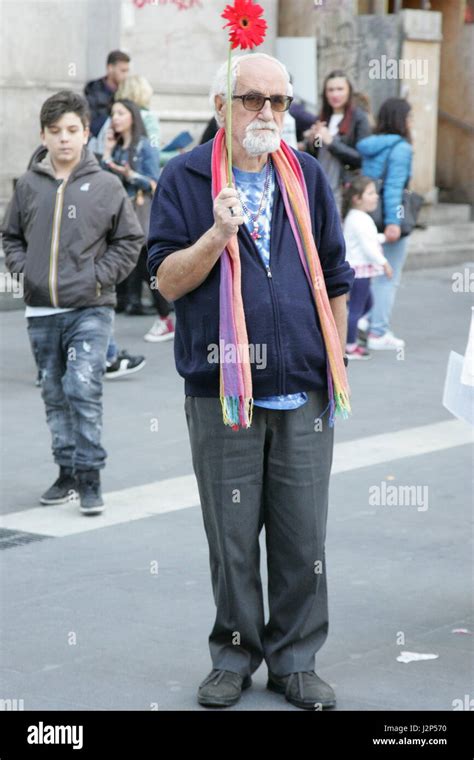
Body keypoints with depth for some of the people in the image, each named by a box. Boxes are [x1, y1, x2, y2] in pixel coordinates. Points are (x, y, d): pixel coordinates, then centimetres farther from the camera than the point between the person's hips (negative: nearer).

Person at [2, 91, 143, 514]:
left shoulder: (106, 186, -3)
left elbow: (129, 240, 3)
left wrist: (100, 276, -6)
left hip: (90, 309, -3)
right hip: (41, 312, 4)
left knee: (83, 389, -13)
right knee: (55, 395, 11)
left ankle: (90, 477, -4)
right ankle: (68, 472, 22)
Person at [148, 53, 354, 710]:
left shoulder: (307, 178, 10)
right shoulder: (185, 180, 2)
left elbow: (334, 280, 15)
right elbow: (168, 281, -3)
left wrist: (335, 366, 11)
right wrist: (219, 232, -18)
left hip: (303, 393, 2)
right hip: (221, 394, -2)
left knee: (303, 537, 4)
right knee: (232, 537, 5)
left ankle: (296, 660, 17)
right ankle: (235, 655, 21)